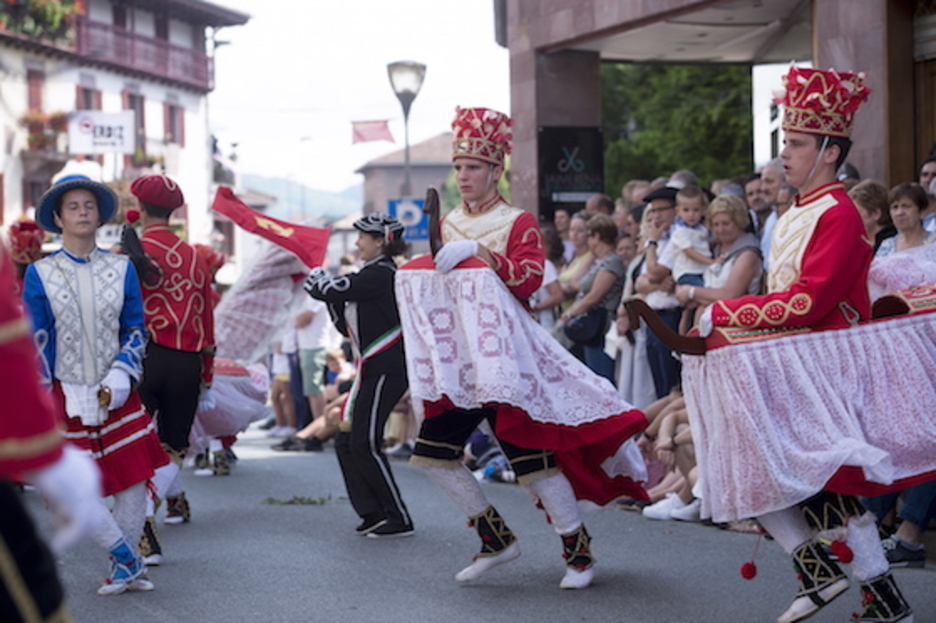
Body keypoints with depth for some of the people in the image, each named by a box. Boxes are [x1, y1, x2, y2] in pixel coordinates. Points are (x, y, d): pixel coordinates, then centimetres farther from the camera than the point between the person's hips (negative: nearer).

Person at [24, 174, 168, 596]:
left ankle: (123, 569, 16)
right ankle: (128, 560, 10)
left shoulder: (122, 269, 4)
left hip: (117, 396, 2)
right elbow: (35, 344, -1)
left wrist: (119, 379, -9)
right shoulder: (39, 275, -1)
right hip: (66, 398, -2)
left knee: (134, 481, -1)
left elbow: (136, 331, 6)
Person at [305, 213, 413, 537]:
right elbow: (346, 325, 21)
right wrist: (331, 300, 8)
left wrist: (316, 278, 6)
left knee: (365, 444, -10)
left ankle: (398, 519, -3)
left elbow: (329, 290, -16)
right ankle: (373, 513, 11)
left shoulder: (379, 274, -13)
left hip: (388, 369, -10)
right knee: (346, 441, 9)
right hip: (372, 370, 10)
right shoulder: (372, 275, 19)